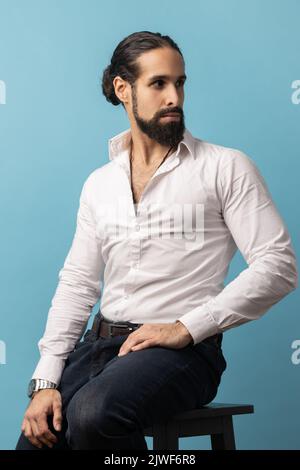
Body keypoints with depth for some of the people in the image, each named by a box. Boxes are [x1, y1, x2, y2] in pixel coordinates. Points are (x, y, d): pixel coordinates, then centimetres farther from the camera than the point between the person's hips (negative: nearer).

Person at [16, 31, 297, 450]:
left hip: (182, 350, -4)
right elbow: (77, 285, 12)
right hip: (100, 344, 5)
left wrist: (186, 328, -15)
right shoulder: (98, 184, 14)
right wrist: (46, 381, -1)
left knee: (92, 413, -31)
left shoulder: (227, 167, -1)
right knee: (35, 437, -13)